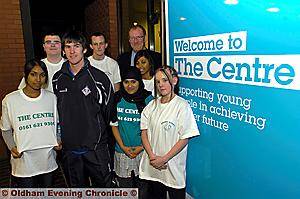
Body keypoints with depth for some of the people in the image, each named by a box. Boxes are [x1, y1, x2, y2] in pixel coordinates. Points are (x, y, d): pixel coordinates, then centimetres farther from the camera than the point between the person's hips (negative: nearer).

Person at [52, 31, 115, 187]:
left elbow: (109, 111, -3)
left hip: (96, 148, -4)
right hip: (68, 148, 4)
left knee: (102, 186, 11)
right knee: (76, 188, 21)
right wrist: (59, 136, 15)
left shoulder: (99, 77, -10)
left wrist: (99, 134, 4)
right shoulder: (57, 79, 3)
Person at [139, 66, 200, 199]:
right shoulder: (151, 106, 3)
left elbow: (184, 139, -13)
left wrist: (164, 159, -14)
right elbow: (144, 132, 3)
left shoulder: (182, 106, -12)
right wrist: (152, 156, -9)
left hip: (173, 167, -4)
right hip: (152, 166, 5)